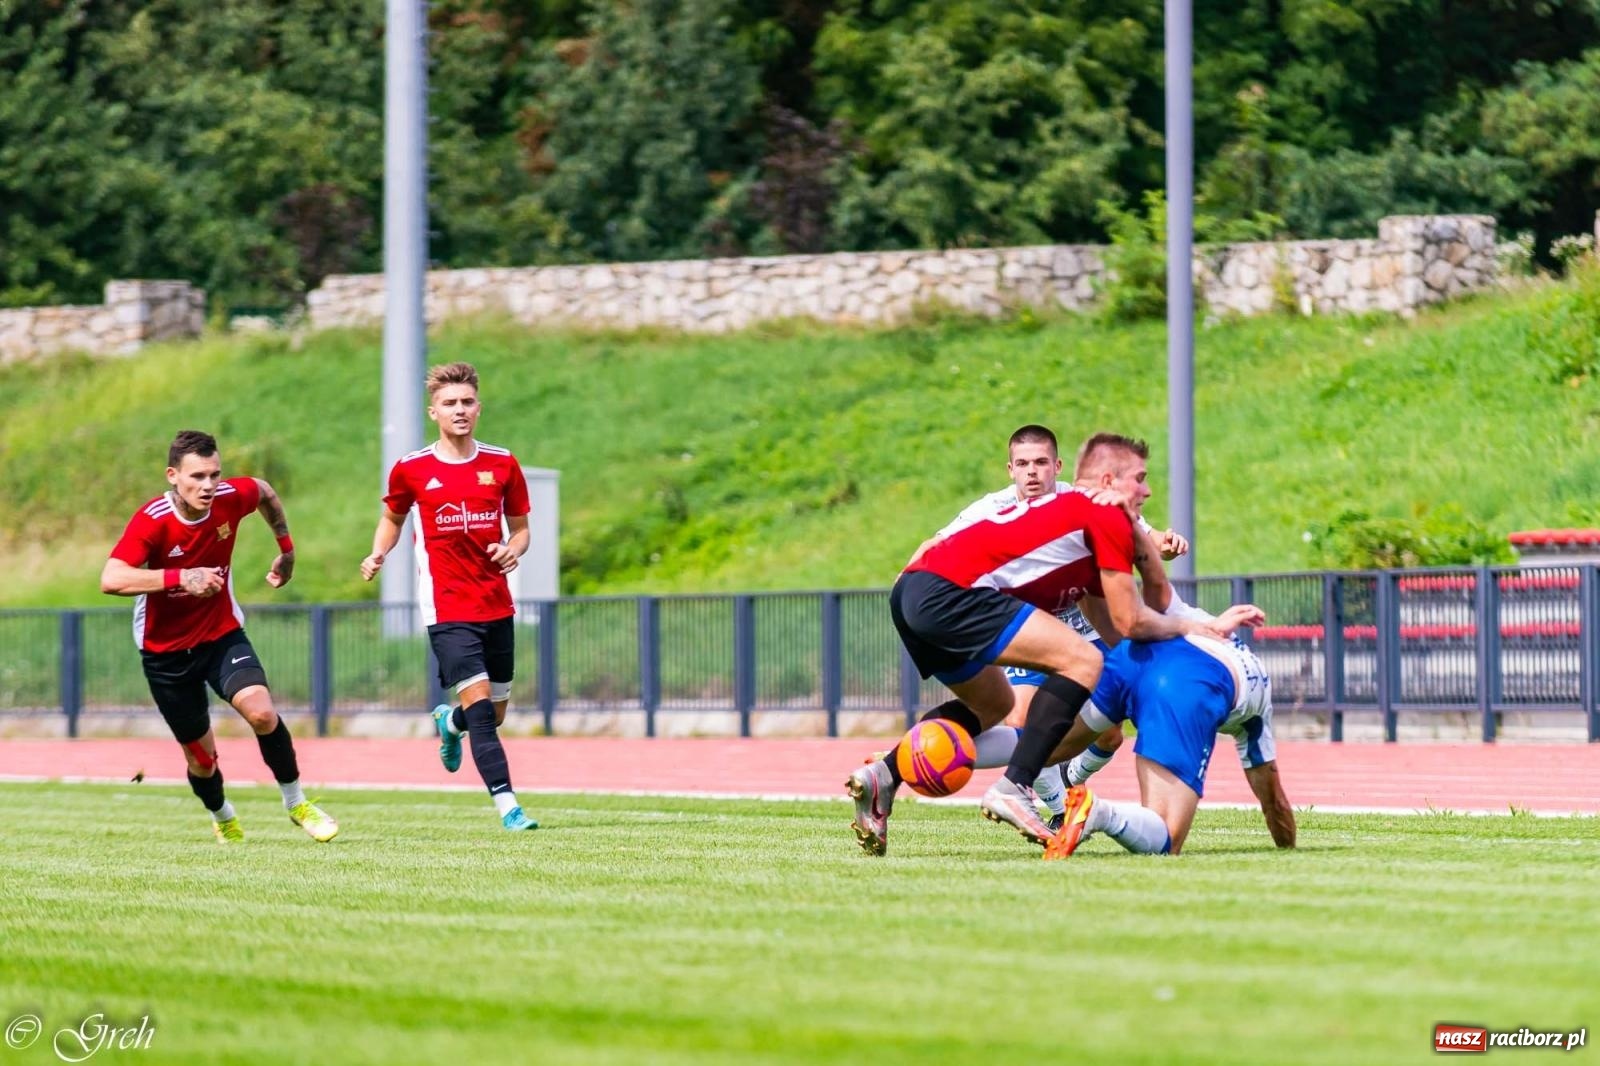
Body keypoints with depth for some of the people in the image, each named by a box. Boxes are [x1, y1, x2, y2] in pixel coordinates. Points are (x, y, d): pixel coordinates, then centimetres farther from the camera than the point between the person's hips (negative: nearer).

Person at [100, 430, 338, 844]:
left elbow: (265, 492, 12)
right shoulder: (152, 520, -25)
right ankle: (223, 818, 40)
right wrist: (181, 577, -44)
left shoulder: (231, 497, -14)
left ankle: (296, 802, -2)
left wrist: (286, 550, 16)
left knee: (261, 712, -24)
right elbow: (111, 580, -38)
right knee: (201, 757, 7)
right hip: (166, 650, -2)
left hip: (222, 633, 2)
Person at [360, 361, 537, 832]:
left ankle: (449, 722, 47)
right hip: (448, 610, -4)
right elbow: (392, 517, 16)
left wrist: (513, 548, -10)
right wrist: (378, 554, -3)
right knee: (480, 707, -17)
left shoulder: (502, 464, 4)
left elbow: (520, 527, 13)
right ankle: (508, 806, -18)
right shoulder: (411, 470, -1)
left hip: (497, 607, 4)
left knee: (495, 715, 12)